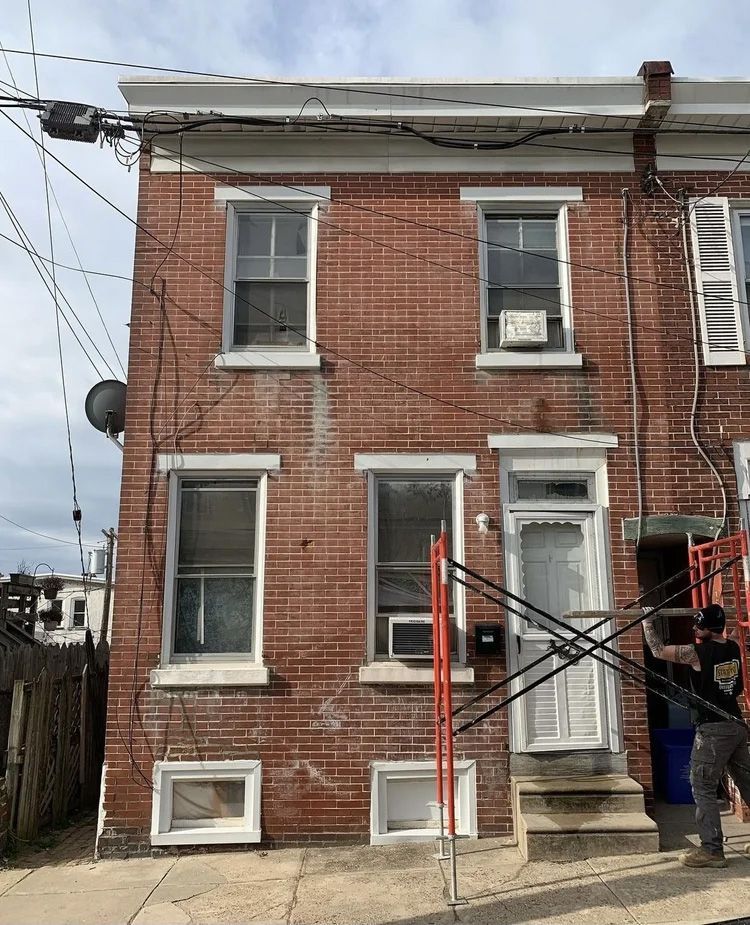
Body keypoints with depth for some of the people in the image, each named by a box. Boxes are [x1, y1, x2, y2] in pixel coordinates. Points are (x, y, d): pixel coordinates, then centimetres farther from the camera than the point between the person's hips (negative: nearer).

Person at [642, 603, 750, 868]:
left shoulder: (697, 653, -15)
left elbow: (658, 651, -6)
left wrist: (647, 622, 8)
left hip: (713, 729, -8)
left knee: (703, 789, -2)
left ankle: (712, 850, -1)